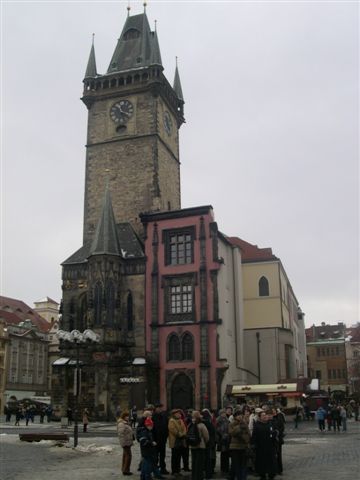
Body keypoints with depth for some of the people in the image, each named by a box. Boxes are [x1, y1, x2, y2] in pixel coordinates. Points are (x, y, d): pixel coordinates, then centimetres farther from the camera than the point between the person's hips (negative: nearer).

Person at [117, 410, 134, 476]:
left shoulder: (126, 423, 14)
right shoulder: (121, 424, -19)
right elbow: (121, 434, -25)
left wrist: (131, 441, 23)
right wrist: (124, 442, -27)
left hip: (128, 442, 10)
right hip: (125, 443, -10)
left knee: (125, 455, 16)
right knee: (128, 455, -7)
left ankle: (124, 469, 25)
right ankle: (126, 470, -2)